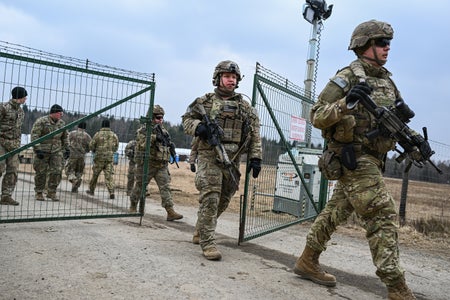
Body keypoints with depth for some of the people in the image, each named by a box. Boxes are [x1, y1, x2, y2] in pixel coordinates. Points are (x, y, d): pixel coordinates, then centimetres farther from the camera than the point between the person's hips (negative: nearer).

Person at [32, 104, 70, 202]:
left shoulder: (62, 123, 8)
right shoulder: (41, 121, -8)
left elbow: (65, 136, 20)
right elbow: (34, 136, -11)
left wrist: (67, 148, 13)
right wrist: (37, 149, -17)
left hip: (57, 151, 4)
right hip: (43, 151, -4)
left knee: (57, 172, -6)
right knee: (41, 172, 2)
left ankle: (52, 192, 7)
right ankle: (39, 193, 16)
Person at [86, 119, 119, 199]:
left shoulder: (98, 134, -5)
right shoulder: (114, 135, 3)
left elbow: (91, 145, -1)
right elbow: (116, 147, 10)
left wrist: (94, 151, 19)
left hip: (99, 157, -1)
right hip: (110, 158, 2)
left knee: (95, 174, 14)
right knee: (109, 175, -1)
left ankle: (91, 190, 26)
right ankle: (111, 192, -12)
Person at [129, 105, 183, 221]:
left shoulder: (163, 131, 13)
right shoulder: (143, 131, -6)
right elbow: (143, 145, -20)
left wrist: (170, 144, 1)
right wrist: (153, 136, -25)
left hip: (162, 166, 4)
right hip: (147, 164, -4)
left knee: (165, 187, -6)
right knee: (140, 186, 9)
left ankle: (170, 212, -10)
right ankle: (132, 207, 30)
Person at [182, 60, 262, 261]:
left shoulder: (245, 106, 12)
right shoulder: (204, 101, 7)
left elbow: (254, 134, 10)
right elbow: (186, 119, 10)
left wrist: (255, 157, 0)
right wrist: (198, 126, -12)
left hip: (232, 160, 4)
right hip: (209, 156, -3)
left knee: (222, 201, 10)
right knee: (210, 198, -12)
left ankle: (200, 231, 31)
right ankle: (207, 242, -6)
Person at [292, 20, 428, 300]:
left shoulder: (387, 80, 14)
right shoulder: (347, 77, -9)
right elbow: (317, 117, -13)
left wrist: (417, 139, 4)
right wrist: (347, 102, -29)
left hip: (371, 159, 8)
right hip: (353, 157, -8)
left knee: (336, 211, 14)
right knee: (383, 214, -11)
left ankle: (308, 261, 27)